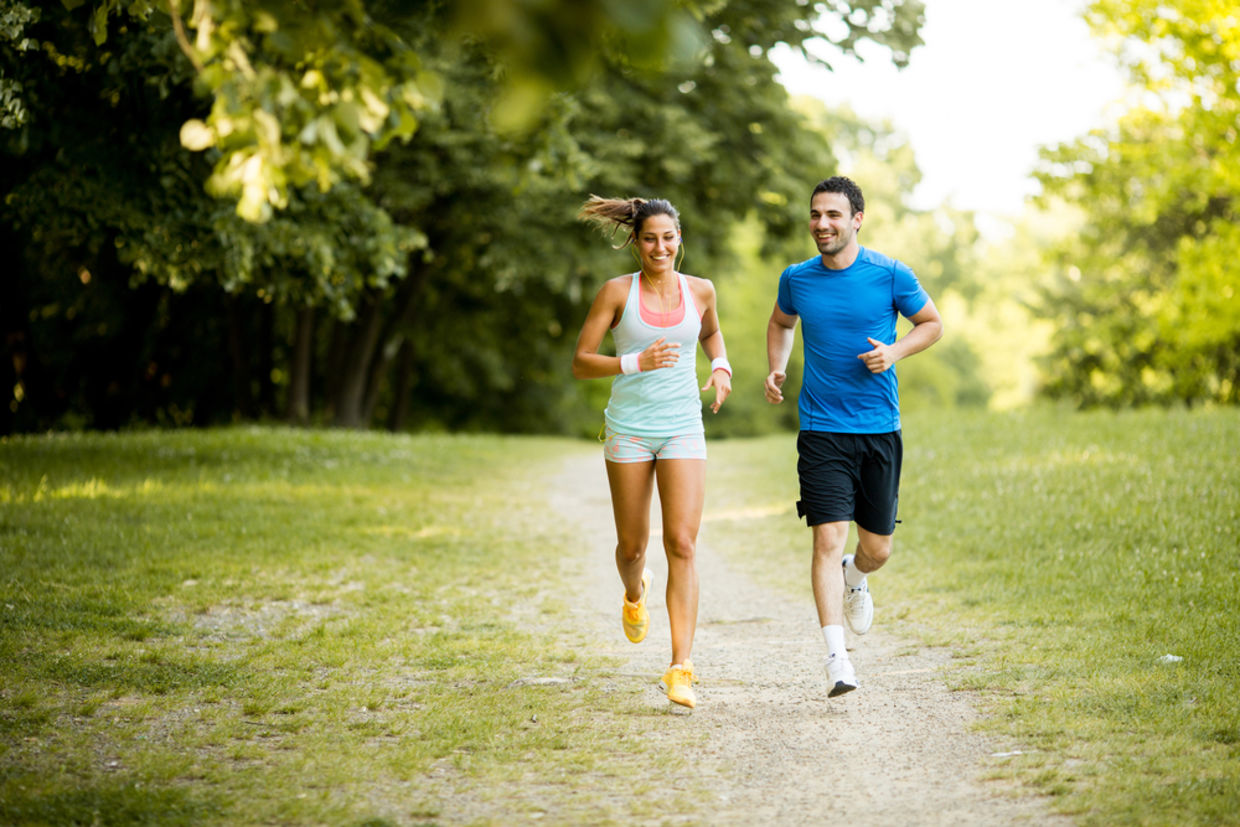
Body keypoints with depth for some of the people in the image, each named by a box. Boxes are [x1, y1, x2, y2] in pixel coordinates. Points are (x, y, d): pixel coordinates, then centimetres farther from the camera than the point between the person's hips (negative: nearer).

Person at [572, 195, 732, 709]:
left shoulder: (699, 291, 4)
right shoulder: (617, 292, -3)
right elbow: (580, 362, -3)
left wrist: (721, 368, 6)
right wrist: (636, 363, -18)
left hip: (683, 430, 1)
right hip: (629, 429, -1)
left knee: (682, 545, -12)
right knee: (632, 545, 10)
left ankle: (680, 668, -14)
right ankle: (634, 594, 48)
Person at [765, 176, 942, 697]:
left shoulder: (890, 275, -3)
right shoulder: (797, 279, 3)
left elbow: (931, 324, 10)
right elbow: (781, 323, 24)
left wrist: (895, 351, -9)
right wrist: (776, 369, 6)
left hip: (879, 429, 0)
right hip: (821, 431, 0)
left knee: (877, 548, 8)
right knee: (828, 540, -13)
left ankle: (856, 579, 45)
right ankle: (836, 656, -11)